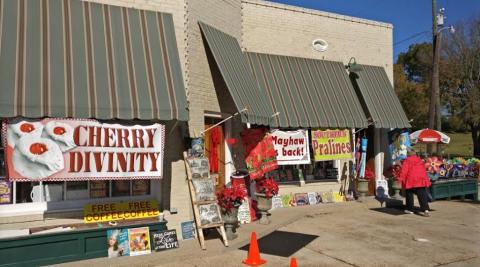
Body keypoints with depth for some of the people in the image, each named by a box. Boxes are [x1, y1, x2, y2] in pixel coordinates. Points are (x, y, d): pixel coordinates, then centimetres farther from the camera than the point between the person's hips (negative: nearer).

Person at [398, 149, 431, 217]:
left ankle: (410, 209, 17)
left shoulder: (407, 160, -1)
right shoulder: (420, 160, 17)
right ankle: (425, 209, -14)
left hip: (411, 180, -4)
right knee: (422, 195, 0)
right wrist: (426, 178, 29)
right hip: (421, 180, 5)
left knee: (409, 194, 10)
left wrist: (401, 178, -11)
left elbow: (404, 170, -10)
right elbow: (424, 170, 21)